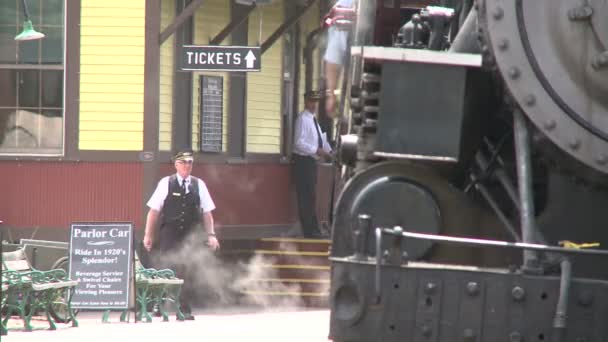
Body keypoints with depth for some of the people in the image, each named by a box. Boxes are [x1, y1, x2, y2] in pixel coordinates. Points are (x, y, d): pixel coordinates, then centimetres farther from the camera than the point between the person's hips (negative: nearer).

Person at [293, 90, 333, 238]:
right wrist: (317, 150, -24)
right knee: (306, 197, -8)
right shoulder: (303, 119, -14)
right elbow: (299, 143, -22)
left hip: (312, 160, 10)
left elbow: (321, 139, 22)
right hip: (303, 161, -10)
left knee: (310, 196, 14)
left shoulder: (313, 119, 16)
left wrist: (328, 151, 5)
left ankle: (312, 230, 20)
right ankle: (310, 231, -6)